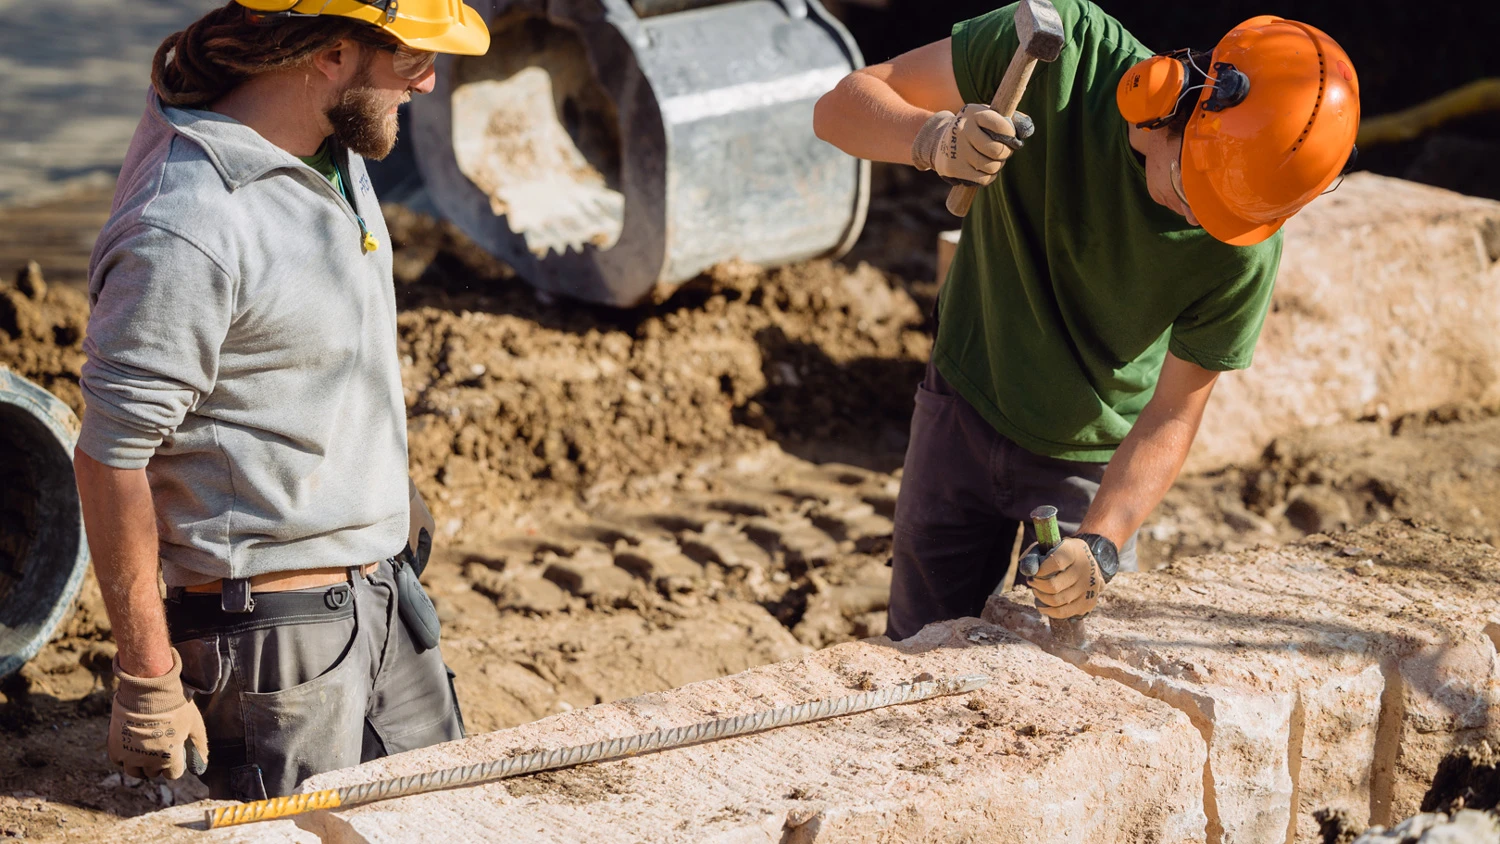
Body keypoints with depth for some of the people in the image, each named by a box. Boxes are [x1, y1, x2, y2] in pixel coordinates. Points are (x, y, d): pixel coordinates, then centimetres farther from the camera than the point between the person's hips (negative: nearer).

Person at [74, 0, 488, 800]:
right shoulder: (187, 230, -25)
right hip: (275, 635, -9)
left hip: (384, 596, 9)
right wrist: (148, 677, -17)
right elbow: (110, 460, -20)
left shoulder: (336, 154, 4)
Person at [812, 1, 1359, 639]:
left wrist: (1096, 545, -35)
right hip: (964, 412, 1)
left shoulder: (1246, 247, -27)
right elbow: (842, 107, -23)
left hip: (1093, 458, -1)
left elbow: (1170, 420, -19)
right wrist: (936, 138, -45)